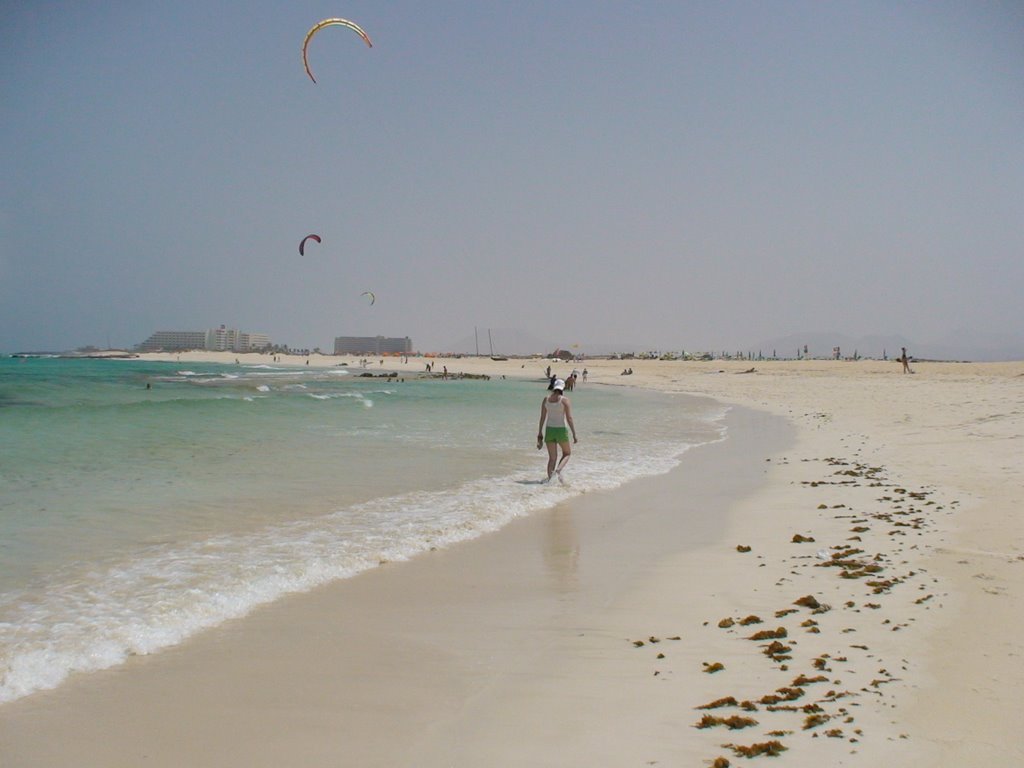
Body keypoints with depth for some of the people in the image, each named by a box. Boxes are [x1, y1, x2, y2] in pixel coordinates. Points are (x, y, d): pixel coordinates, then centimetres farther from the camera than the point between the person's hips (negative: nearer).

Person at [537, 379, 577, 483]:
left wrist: (540, 434, 10)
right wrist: (574, 434, -6)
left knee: (552, 457, 12)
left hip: (549, 430, 3)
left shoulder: (546, 399, 3)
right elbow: (569, 419, -11)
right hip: (561, 430, -3)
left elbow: (542, 418, 4)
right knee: (567, 453, 17)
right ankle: (558, 470, -8)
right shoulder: (565, 400, -8)